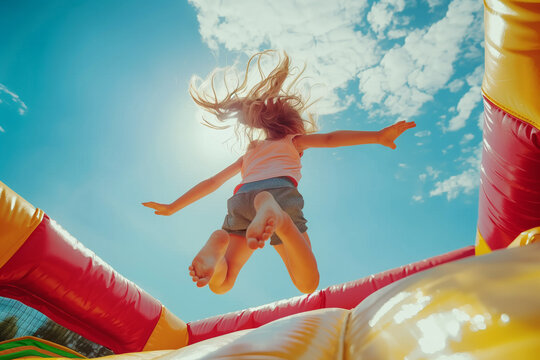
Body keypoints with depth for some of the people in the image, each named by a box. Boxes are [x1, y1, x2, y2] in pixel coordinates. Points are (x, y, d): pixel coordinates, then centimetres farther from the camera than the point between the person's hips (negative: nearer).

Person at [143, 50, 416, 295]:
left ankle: (219, 244, -27)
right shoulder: (294, 140, 30)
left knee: (220, 285, 8)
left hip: (242, 198, 3)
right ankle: (279, 219, -41)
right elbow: (330, 139, 13)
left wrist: (172, 207, 44)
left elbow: (211, 182, 37)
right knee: (307, 284, -12)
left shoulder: (248, 154, 38)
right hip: (280, 191, -3)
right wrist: (378, 136, 7)